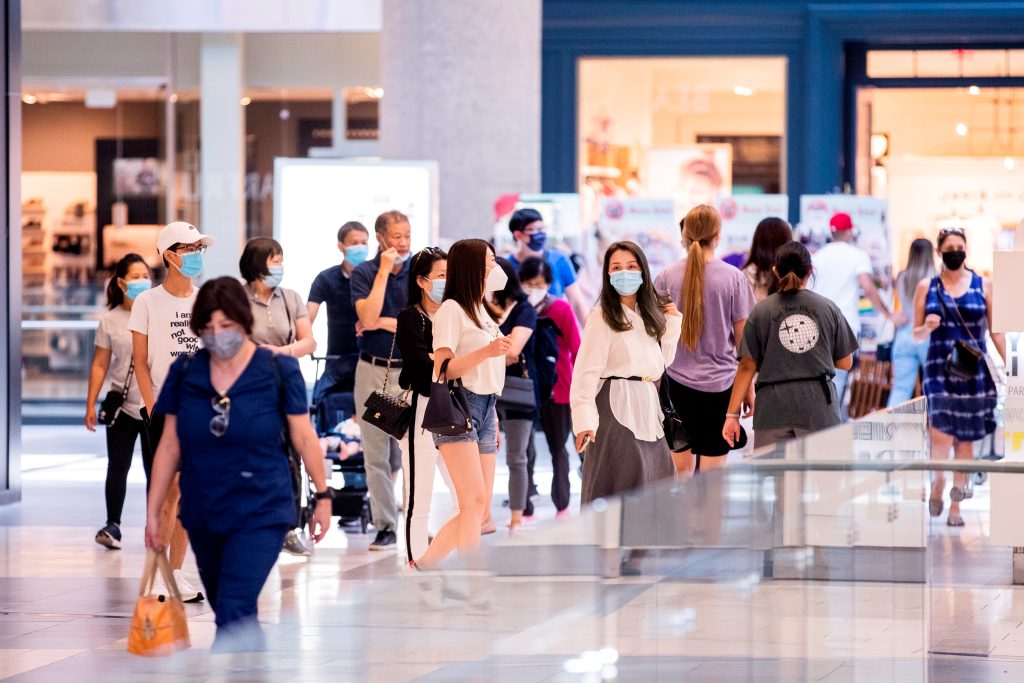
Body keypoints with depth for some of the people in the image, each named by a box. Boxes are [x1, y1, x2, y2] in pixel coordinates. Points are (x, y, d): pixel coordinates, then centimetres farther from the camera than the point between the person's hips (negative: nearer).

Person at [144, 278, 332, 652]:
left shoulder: (279, 371, -9)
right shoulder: (184, 373, -1)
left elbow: (304, 438, 0)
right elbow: (169, 446, 5)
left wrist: (323, 495, 5)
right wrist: (153, 512, 7)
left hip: (260, 513, -4)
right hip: (202, 515, 4)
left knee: (234, 613, -17)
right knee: (234, 618, 16)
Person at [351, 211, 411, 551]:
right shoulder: (363, 273, 0)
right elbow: (368, 316, -16)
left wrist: (383, 323, -9)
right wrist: (384, 270, -13)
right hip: (373, 370, 0)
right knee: (376, 454, 1)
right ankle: (385, 527, 6)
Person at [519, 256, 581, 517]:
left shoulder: (561, 309, -8)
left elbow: (576, 350, -5)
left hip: (557, 390, -1)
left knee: (558, 450, 11)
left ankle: (562, 506, 21)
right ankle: (524, 509, 4)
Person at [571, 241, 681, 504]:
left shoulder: (649, 315, 17)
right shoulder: (602, 318, -6)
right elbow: (586, 372, -13)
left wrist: (672, 324, 12)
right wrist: (584, 420, -23)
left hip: (647, 408, 7)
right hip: (617, 410, -7)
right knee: (618, 492, -8)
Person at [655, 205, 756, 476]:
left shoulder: (667, 276, 1)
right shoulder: (733, 278, -4)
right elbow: (742, 340, 0)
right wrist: (749, 389, 8)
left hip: (678, 382, 2)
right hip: (720, 382, -2)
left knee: (680, 469, 9)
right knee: (713, 472, 0)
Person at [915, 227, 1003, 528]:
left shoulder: (983, 286, 4)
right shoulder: (926, 287, 5)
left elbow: (996, 330, 6)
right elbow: (915, 334, 9)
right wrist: (927, 327, -14)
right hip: (939, 369, -1)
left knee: (965, 438, 4)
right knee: (941, 433, -18)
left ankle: (956, 505, 14)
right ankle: (938, 482, 8)